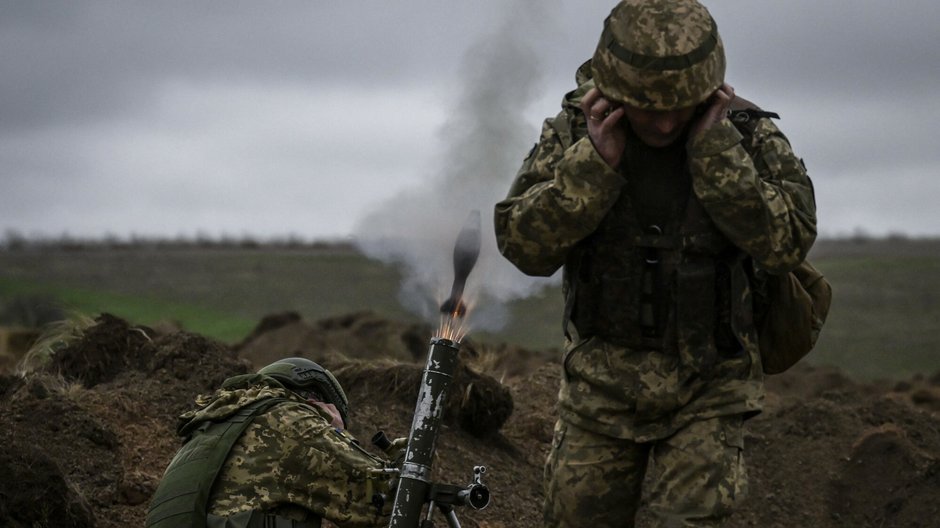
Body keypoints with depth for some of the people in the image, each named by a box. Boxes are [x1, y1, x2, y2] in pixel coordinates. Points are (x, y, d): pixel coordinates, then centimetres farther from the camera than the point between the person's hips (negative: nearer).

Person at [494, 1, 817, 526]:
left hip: (706, 389, -2)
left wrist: (713, 149, -23)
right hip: (600, 380, 2)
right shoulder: (575, 130, -6)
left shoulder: (748, 136, -9)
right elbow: (524, 245, -13)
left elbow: (787, 243, -22)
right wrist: (595, 162, -22)